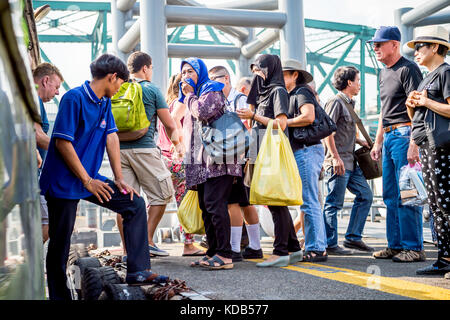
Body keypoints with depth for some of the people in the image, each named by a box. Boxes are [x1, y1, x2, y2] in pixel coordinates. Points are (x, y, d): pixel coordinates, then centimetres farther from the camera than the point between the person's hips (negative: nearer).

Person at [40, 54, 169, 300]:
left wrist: (119, 179, 3)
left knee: (135, 204, 3)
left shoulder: (105, 102, 9)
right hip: (64, 182, -8)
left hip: (91, 178, 8)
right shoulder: (74, 98, -16)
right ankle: (59, 296, 13)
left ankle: (138, 271, 4)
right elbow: (62, 143, -20)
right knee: (60, 245, -1)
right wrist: (87, 181, -17)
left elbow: (111, 137, 9)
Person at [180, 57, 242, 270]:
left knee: (214, 204, -16)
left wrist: (189, 95, -1)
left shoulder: (212, 89, 1)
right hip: (202, 161, 10)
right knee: (205, 206, 5)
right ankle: (212, 253, 8)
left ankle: (225, 255, -17)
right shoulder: (193, 97, 28)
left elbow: (203, 112, -18)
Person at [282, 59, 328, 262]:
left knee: (309, 202, -10)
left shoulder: (302, 92, -5)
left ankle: (316, 249, -8)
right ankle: (315, 247, 14)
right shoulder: (291, 96, 24)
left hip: (307, 150, -10)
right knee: (308, 201, 10)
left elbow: (309, 117, -22)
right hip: (299, 152, 10)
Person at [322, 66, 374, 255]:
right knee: (334, 203, -6)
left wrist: (360, 141, 16)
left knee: (365, 195, 10)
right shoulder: (336, 102, -9)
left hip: (351, 162, 10)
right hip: (338, 163, -10)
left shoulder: (349, 104, 20)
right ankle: (330, 244, 0)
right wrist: (335, 158, -22)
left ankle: (353, 237, 16)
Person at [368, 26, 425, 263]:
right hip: (389, 136, 10)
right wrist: (378, 141, 23)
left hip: (404, 134, -10)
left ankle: (414, 247, -5)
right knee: (390, 196, 10)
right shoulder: (384, 73, 20)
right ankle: (396, 245, 17)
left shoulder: (407, 69, -9)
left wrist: (414, 143, -24)